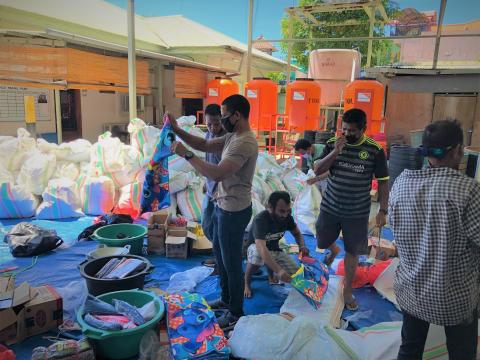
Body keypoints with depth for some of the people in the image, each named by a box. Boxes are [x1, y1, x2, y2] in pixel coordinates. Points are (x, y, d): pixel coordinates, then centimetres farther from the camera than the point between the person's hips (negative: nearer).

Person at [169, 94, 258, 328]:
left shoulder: (244, 143, -25)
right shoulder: (233, 137, 7)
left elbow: (216, 174, -33)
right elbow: (205, 145, 11)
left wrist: (186, 155, -25)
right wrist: (178, 130, 0)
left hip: (233, 211, -10)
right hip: (223, 206, 10)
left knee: (232, 263, 6)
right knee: (220, 255, 23)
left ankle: (236, 312, 26)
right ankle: (227, 299, 43)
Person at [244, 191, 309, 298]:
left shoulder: (287, 217, -13)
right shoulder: (260, 220, -33)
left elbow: (297, 233, 5)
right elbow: (261, 248, -46)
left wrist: (302, 246, -19)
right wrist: (278, 270, -57)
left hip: (274, 250, 5)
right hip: (255, 248, -5)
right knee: (258, 254, -41)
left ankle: (270, 271, 15)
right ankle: (246, 281, -12)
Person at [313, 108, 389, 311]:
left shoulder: (375, 150, -10)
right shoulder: (332, 144, -6)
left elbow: (383, 182, -3)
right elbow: (317, 170, -11)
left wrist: (383, 211, -5)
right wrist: (335, 152, -24)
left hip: (358, 212, -2)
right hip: (330, 207, 2)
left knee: (352, 252, 9)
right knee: (322, 243, 17)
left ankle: (347, 290, 28)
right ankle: (334, 250, 53)